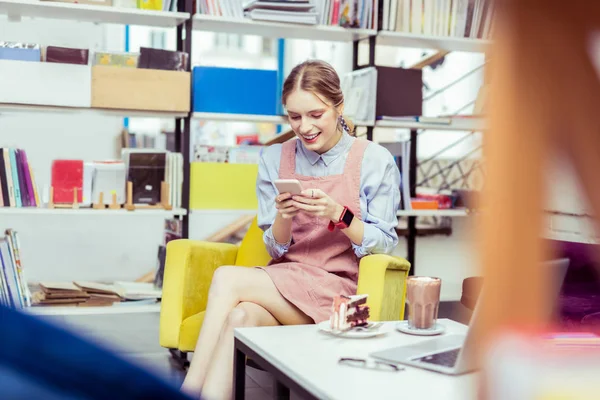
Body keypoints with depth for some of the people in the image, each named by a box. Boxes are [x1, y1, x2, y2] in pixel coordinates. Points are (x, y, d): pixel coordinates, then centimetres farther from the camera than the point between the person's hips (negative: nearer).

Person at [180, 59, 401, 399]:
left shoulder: (376, 161, -1)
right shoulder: (275, 160, 8)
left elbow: (385, 246, -2)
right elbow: (276, 249, 9)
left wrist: (338, 214, -19)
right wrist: (284, 217, -14)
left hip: (343, 290, -3)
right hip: (283, 285, 3)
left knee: (227, 279, -25)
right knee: (241, 316, -34)